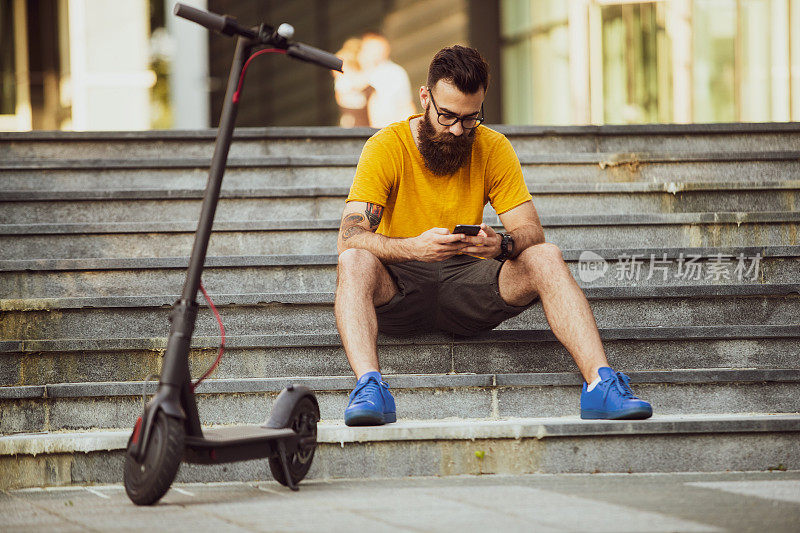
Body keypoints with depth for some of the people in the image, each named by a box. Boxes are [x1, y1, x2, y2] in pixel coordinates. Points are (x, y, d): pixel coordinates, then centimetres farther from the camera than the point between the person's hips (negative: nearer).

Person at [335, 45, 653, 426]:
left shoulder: (493, 149, 2)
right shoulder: (386, 147, -9)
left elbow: (531, 232, -4)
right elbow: (349, 237, -20)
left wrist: (502, 245, -29)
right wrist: (413, 247, -39)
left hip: (466, 284, 2)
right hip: (400, 287, -2)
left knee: (546, 258, -22)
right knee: (354, 261, -34)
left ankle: (599, 384, -33)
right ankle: (370, 387, -50)